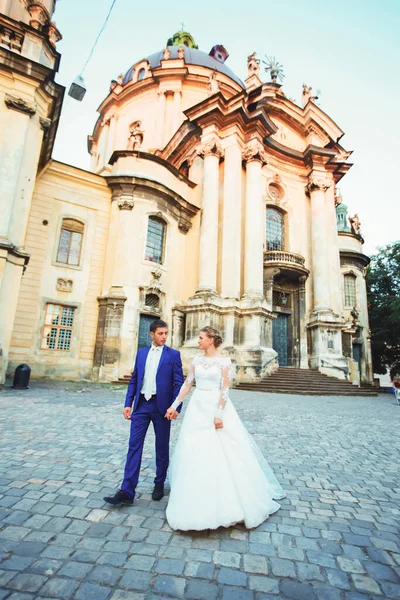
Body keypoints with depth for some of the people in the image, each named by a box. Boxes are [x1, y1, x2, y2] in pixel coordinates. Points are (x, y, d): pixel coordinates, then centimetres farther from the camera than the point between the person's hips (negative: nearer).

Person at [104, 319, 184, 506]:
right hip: (141, 404, 3)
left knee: (162, 447, 12)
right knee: (134, 446, 1)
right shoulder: (141, 353, 8)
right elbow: (134, 380, 10)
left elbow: (179, 383, -6)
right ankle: (127, 491, 8)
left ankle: (159, 484, 32)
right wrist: (128, 403, 4)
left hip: (162, 406, -2)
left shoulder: (173, 354, -3)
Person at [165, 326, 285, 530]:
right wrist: (175, 405, 5)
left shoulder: (224, 361, -7)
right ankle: (198, 503, 27)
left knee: (225, 454, 0)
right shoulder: (196, 361, 7)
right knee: (195, 454, 9)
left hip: (217, 408, -5)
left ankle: (230, 502, 21)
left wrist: (219, 414, -17)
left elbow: (225, 389, -12)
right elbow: (187, 384, 10)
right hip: (197, 409, 5)